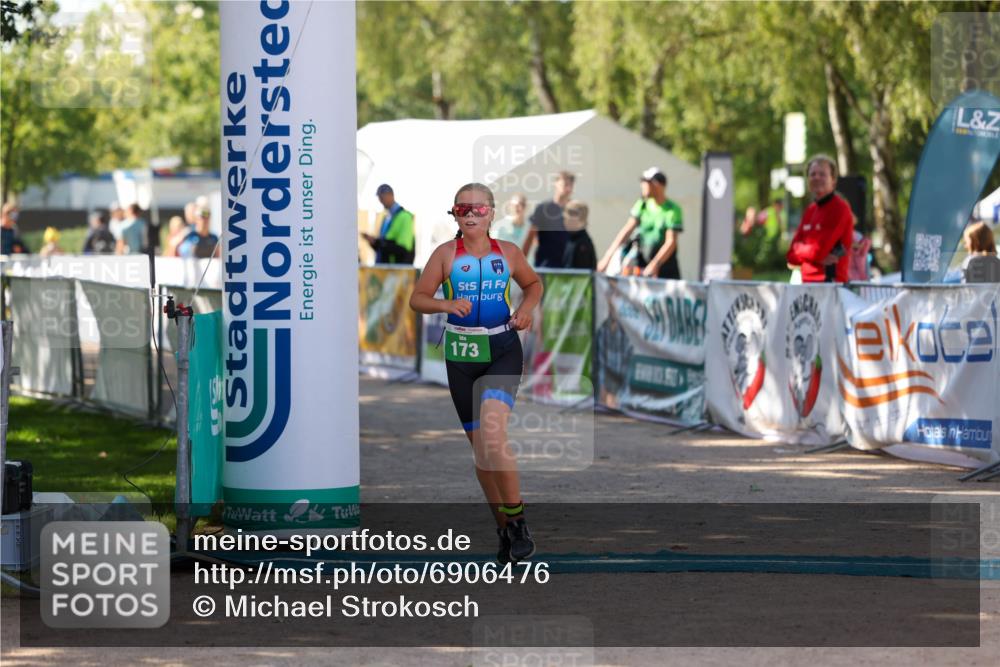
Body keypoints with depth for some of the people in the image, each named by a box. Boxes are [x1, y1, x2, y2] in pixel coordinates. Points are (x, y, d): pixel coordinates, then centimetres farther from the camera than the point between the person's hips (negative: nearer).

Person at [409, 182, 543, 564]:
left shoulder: (508, 253, 3)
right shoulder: (446, 254, 0)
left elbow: (533, 284, 20)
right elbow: (417, 298, 2)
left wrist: (527, 308, 0)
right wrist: (447, 305, -17)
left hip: (503, 349, -2)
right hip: (461, 351, 2)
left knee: (492, 433, -23)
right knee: (479, 444, 7)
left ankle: (516, 517, -12)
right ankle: (504, 527, 19)